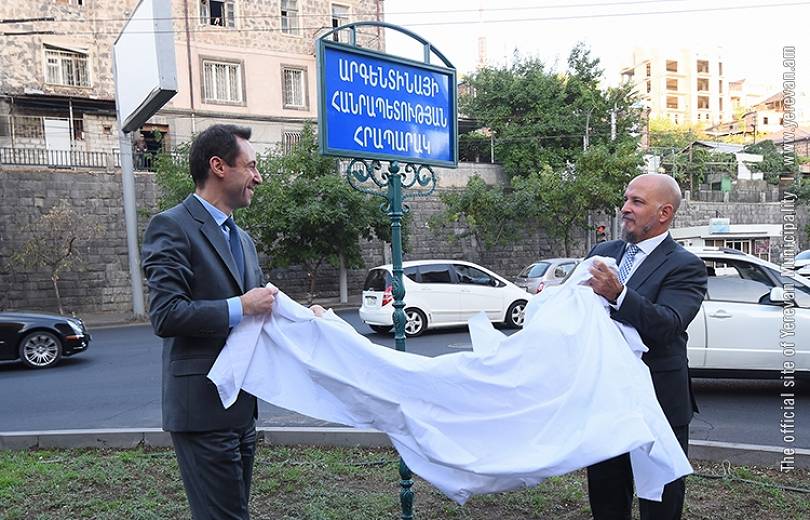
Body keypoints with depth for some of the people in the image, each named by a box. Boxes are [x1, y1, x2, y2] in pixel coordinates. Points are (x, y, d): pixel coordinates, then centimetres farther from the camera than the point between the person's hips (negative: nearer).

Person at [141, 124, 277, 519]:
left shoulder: (242, 239, 16)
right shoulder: (172, 227, -10)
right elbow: (165, 315, -19)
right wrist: (241, 307, -18)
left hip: (241, 406, 8)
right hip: (203, 407, -8)